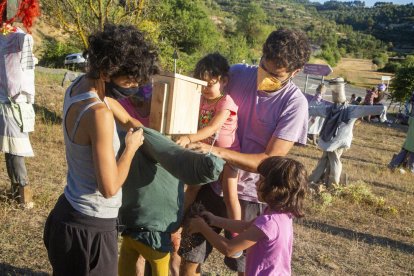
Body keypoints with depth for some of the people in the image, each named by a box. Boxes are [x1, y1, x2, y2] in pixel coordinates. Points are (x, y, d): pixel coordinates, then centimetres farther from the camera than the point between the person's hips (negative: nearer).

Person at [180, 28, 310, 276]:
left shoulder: (295, 103, -16)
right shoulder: (237, 74, -6)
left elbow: (271, 161, -20)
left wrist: (217, 152, -30)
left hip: (250, 197, -2)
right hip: (213, 184, 3)